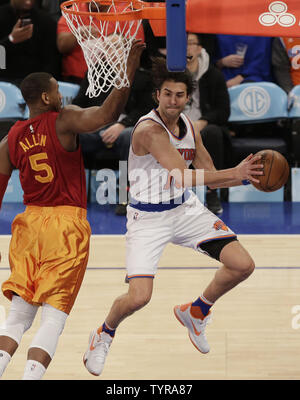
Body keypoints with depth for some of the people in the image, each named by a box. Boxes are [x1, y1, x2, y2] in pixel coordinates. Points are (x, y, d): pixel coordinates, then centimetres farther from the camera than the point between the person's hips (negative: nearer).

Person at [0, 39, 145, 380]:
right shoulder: (64, 121, -8)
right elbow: (108, 113, -22)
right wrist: (129, 70, -18)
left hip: (29, 224, 5)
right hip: (66, 224, -5)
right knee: (53, 319, -4)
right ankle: (29, 378, -15)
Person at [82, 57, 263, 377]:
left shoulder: (190, 127, 1)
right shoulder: (149, 129, -24)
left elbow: (209, 177, 8)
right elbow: (184, 177, -32)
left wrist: (246, 177, -10)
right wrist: (234, 173, -35)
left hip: (185, 210, 7)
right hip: (148, 218, -7)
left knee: (243, 266, -5)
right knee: (138, 297, -18)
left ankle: (195, 313, 22)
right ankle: (103, 335, 17)